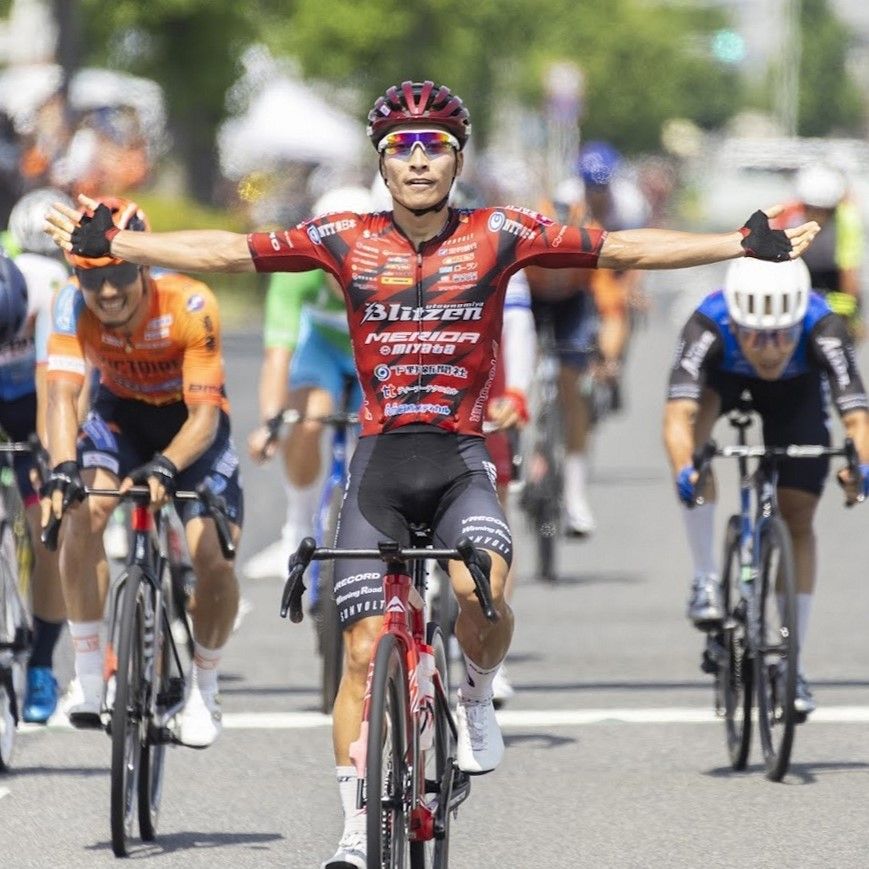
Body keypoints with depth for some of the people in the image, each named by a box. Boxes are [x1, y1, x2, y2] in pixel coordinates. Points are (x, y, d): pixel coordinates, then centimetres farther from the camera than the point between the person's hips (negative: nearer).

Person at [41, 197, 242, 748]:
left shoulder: (190, 306, -32)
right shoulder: (74, 306, -26)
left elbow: (205, 416, -34)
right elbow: (63, 394, -32)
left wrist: (165, 467, -53)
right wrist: (64, 468, -50)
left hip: (191, 424, -2)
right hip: (122, 415, 2)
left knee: (213, 558, -18)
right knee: (83, 511, -27)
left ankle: (204, 687, 8)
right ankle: (88, 672, -13)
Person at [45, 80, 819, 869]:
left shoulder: (499, 236, -3)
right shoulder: (346, 240, -1)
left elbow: (627, 249, -4)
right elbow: (227, 252, 2)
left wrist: (745, 246, -9)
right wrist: (110, 245, -2)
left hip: (461, 460, -1)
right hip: (380, 459, 1)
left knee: (479, 594, -30)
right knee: (364, 651, -3)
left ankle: (476, 700, 3)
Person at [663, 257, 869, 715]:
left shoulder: (823, 329, -41)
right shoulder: (708, 326, -43)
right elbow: (678, 413, -53)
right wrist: (684, 469, -73)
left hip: (797, 387, 1)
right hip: (725, 374, -1)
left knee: (797, 518, -6)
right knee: (697, 419, -34)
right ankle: (705, 577, -19)